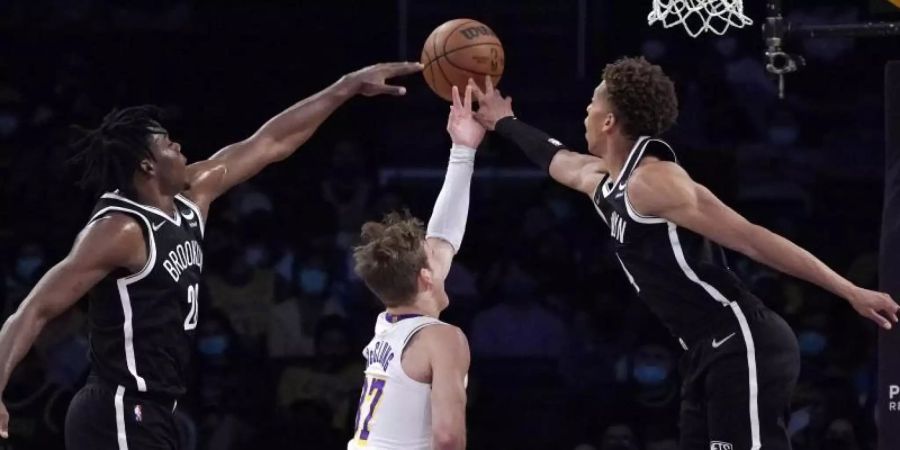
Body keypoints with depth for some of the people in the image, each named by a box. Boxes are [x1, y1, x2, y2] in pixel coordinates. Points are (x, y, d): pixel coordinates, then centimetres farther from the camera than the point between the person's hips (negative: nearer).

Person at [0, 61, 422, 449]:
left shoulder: (189, 199, 9)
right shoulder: (119, 230, -17)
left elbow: (269, 144, 19)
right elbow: (34, 311, -21)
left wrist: (349, 87, 22)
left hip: (149, 416, 10)